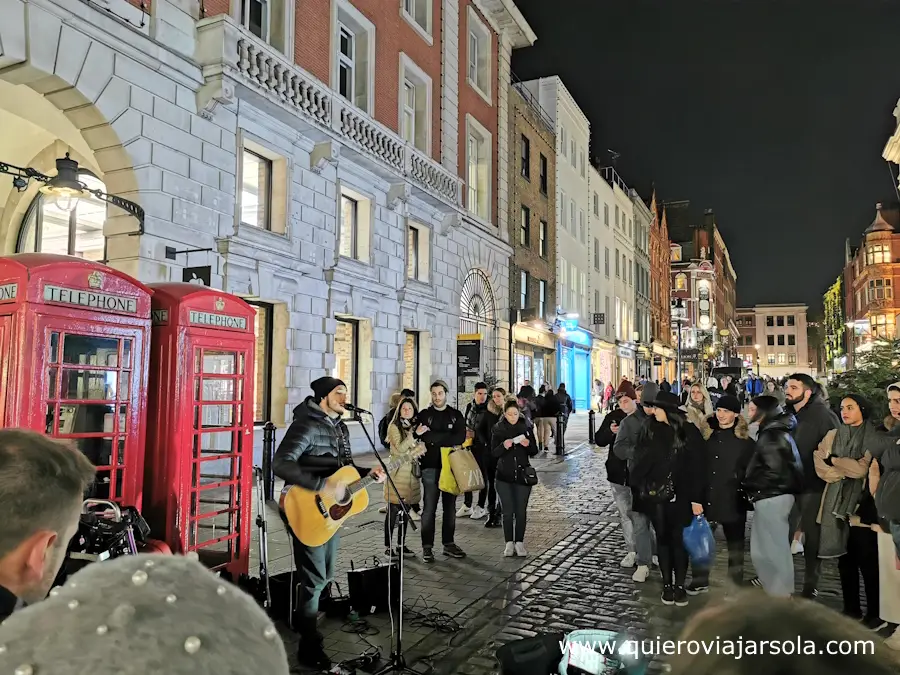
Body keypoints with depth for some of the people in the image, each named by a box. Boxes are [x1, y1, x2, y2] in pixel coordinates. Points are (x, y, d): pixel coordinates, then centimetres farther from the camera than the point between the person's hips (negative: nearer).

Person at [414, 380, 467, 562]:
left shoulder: (456, 415, 7)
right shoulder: (424, 415, 4)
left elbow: (461, 437, -9)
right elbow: (420, 436, -9)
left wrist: (432, 436, -13)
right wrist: (448, 440, -18)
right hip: (430, 467, -2)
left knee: (450, 507, 10)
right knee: (429, 508, -1)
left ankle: (448, 544, 21)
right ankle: (427, 547, 6)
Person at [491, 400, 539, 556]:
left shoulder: (526, 428, 2)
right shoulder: (498, 430, 0)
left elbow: (534, 452, 5)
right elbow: (494, 453, -4)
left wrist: (528, 445, -17)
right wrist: (504, 446, -24)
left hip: (523, 474, 1)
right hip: (504, 475, -1)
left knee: (521, 511, 3)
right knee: (508, 511, 1)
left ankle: (519, 542, 14)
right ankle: (509, 543, 11)